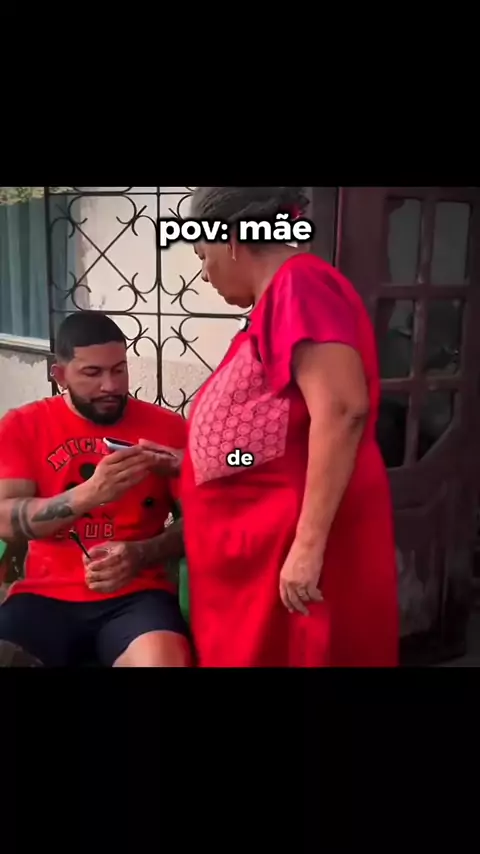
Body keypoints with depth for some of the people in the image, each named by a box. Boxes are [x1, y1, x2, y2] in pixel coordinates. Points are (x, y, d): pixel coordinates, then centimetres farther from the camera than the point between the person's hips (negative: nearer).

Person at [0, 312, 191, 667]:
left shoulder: (166, 427, 2)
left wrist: (140, 555, -16)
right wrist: (88, 494, -24)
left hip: (136, 594, -1)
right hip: (45, 597, 2)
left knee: (162, 659, -32)